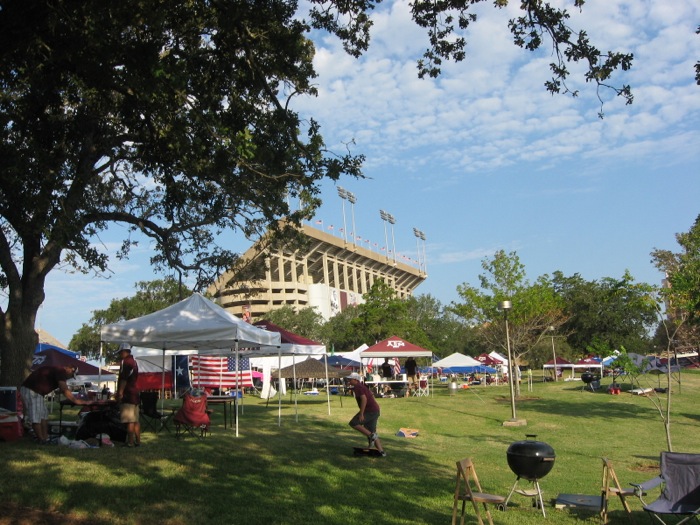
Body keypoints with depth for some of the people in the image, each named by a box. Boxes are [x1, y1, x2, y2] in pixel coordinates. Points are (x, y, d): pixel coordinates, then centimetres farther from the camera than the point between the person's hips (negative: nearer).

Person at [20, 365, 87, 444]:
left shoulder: (58, 371, 15)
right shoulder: (61, 371, -16)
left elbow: (64, 390, 23)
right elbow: (64, 390, -21)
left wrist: (74, 398, 19)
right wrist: (75, 400, -16)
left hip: (36, 392, 11)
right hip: (30, 391, -11)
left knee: (44, 415, 12)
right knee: (35, 417, -8)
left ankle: (45, 438, 14)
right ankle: (42, 440, -6)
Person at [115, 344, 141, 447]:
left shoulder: (125, 361, -9)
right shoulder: (134, 362, 20)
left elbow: (123, 379, -18)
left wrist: (120, 392, -18)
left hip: (127, 394, -10)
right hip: (135, 393, 10)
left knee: (129, 421, -10)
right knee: (135, 420, 10)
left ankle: (130, 442, -10)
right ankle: (137, 441, 11)